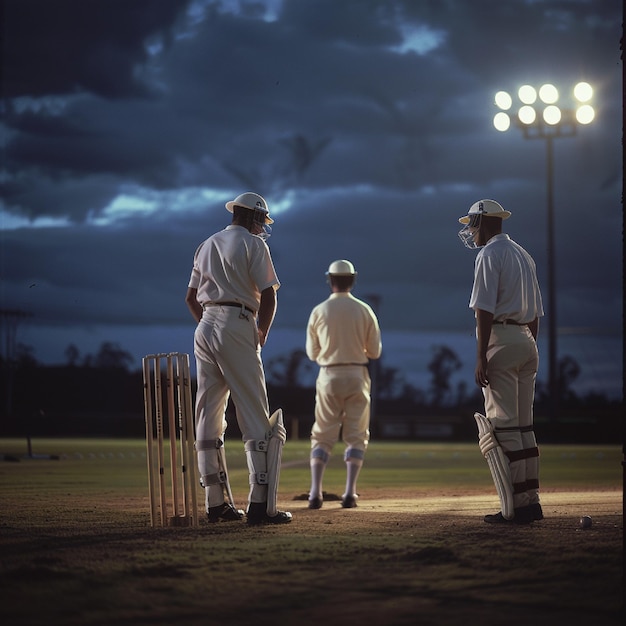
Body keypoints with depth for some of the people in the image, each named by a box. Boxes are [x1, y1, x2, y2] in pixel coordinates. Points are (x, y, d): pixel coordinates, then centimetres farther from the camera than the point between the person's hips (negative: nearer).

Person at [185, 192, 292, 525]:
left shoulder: (206, 245, 20)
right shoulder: (253, 244, -1)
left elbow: (191, 298, 22)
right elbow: (268, 297, -9)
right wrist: (262, 335, 3)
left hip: (205, 328, 7)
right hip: (237, 328, -7)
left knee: (208, 418, 9)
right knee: (257, 420, -7)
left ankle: (216, 504, 9)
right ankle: (260, 505, -15)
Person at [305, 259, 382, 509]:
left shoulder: (319, 311, -2)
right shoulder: (364, 311, -1)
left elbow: (312, 353, 4)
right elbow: (375, 351, 2)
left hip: (328, 376, 0)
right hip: (357, 376, 0)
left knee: (322, 436, 5)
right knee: (355, 436, 7)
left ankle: (315, 492, -7)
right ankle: (349, 493, -3)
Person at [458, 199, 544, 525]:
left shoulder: (490, 254, -6)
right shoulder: (524, 255, 20)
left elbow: (485, 309, -15)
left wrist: (481, 357, -18)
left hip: (501, 341, -9)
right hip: (527, 343, 9)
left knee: (502, 425, -9)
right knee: (523, 425, 11)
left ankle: (515, 507, -13)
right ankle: (530, 501, 11)